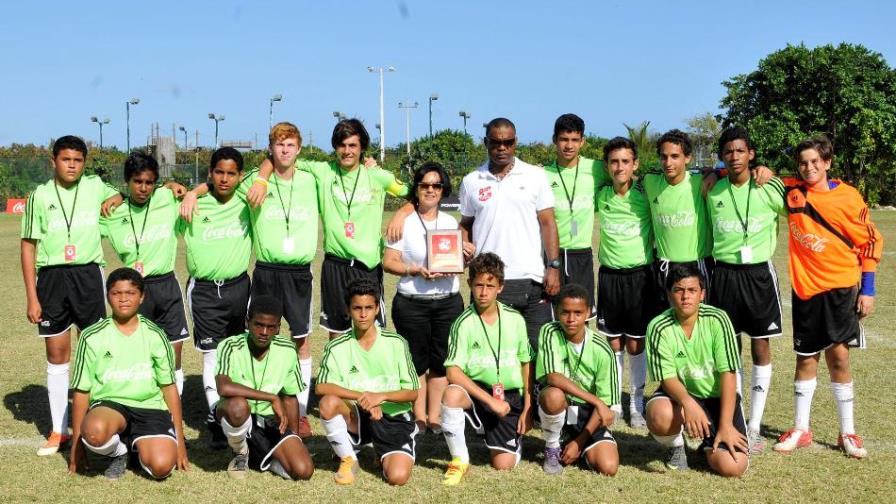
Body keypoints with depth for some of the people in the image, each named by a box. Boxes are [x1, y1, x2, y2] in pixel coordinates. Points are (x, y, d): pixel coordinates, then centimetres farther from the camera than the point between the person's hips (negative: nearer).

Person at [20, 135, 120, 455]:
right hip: (51, 277, 0)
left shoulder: (95, 186, 3)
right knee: (57, 354, 6)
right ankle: (59, 429, 15)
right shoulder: (40, 196, 0)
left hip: (88, 275, 1)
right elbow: (28, 247, 1)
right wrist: (32, 297, -4)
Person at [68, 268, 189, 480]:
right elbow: (81, 391, 3)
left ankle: (139, 446, 11)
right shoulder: (92, 337, -1)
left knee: (162, 466, -26)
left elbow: (169, 387, 7)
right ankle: (118, 452, -1)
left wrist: (179, 440, 6)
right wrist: (76, 444, 2)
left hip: (150, 407, 1)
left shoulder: (155, 335, 3)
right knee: (95, 431, -38)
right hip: (109, 405, 0)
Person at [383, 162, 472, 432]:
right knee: (417, 362, 3)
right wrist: (416, 271, -19)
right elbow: (388, 262, -4)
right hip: (411, 303, -3)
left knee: (441, 361, 5)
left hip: (448, 301, 3)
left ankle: (435, 417, 14)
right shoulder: (404, 222, -1)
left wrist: (466, 256, -5)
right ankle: (419, 417, 13)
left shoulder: (451, 222, 12)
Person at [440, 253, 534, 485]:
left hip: (510, 397, 2)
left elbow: (526, 365, 8)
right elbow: (453, 372, -18)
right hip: (476, 390, -2)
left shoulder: (515, 320, -1)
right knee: (451, 394, -36)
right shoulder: (464, 323, -10)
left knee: (503, 464, -8)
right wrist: (490, 400, -23)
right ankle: (460, 460, -15)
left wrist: (527, 409, 3)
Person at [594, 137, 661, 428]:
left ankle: (637, 404, 18)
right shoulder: (600, 196, -2)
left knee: (636, 344, 5)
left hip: (640, 276, -2)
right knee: (613, 344, 8)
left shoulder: (646, 195, -8)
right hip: (609, 276, 2)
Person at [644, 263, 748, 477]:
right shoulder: (659, 327, -15)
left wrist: (726, 425, -21)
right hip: (680, 393, 0)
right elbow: (667, 377, -17)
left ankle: (710, 445, 19)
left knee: (731, 466, -20)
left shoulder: (717, 319, -16)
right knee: (659, 416, -37)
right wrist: (688, 403, -39)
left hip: (718, 397, 0)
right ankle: (675, 446, 2)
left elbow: (728, 373, -16)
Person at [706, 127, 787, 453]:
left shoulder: (770, 189, -5)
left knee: (760, 348, 2)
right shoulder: (712, 192, 3)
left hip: (759, 273, -2)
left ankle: (754, 427, 10)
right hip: (724, 274, 2)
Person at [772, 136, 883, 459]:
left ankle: (848, 433, 10)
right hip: (804, 288, 2)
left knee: (838, 355, -3)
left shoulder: (848, 197, -5)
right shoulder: (792, 192, 2)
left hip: (840, 286, -2)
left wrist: (867, 290, -3)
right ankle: (800, 430, 20)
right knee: (805, 358, 10)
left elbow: (870, 242, 0)